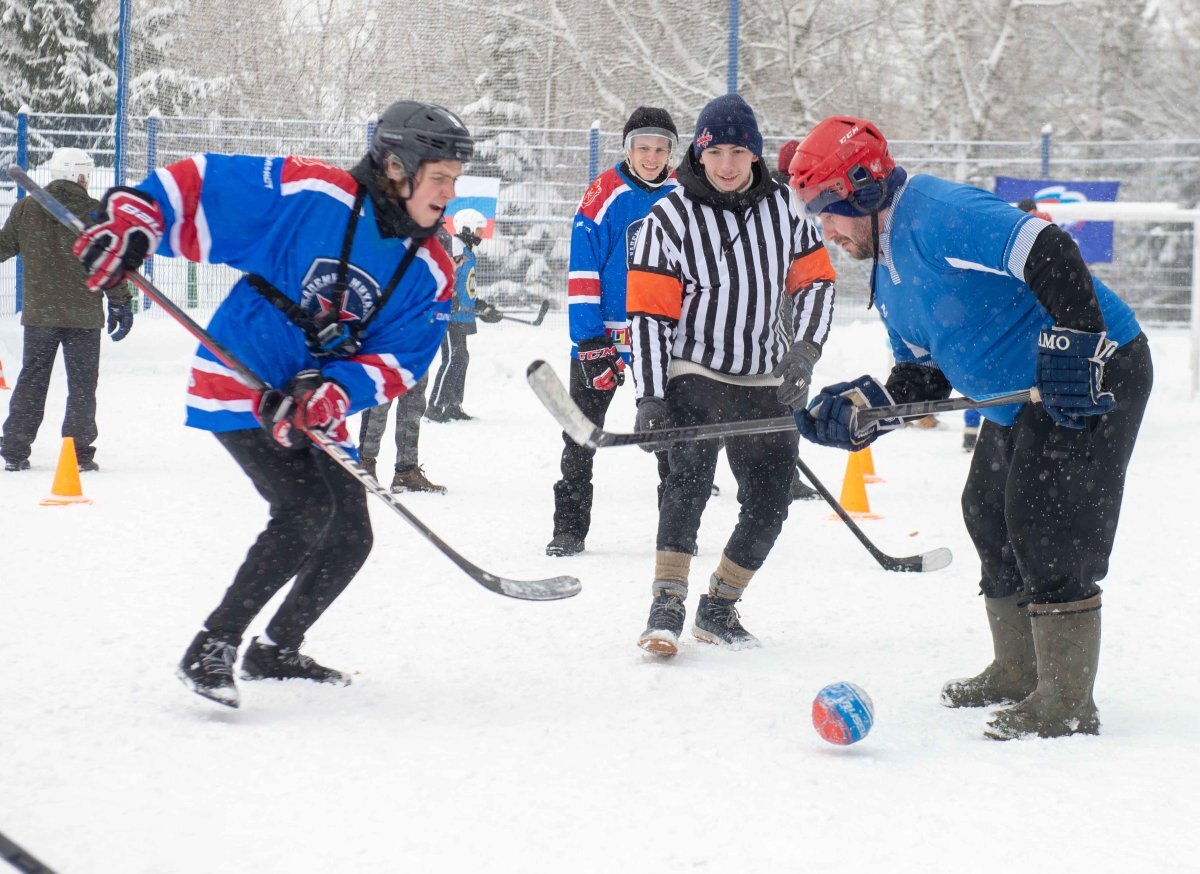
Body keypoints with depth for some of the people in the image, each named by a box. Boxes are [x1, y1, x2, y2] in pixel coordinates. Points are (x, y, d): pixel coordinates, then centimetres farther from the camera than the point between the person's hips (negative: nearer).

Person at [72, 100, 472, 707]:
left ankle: (275, 651, 32)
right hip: (240, 384, -7)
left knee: (349, 538, 9)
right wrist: (129, 222, -26)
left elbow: (401, 360, -5)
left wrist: (336, 391, -23)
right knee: (306, 508, -23)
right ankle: (211, 650, -16)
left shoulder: (430, 270, -1)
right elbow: (199, 184, -12)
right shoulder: (309, 192, -16)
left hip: (316, 411, 7)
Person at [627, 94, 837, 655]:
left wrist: (803, 351, -8)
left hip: (767, 381, 4)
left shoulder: (783, 208, 3)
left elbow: (814, 280, 9)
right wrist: (650, 397, -14)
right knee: (689, 477, -25)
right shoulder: (671, 218, -7)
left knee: (769, 504, 4)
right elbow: (648, 312, -8)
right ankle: (666, 607, -26)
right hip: (695, 375, -4)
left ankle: (717, 608, 20)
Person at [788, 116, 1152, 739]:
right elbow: (924, 374, 16)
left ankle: (1068, 703, -7)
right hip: (1018, 399, 11)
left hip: (1094, 377, -11)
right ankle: (1018, 672, 33)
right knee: (990, 515, 19)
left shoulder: (939, 215, -21)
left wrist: (1073, 348, -35)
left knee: (1047, 530, -13)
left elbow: (1051, 255, -30)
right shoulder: (889, 279, 14)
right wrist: (860, 409, 0)